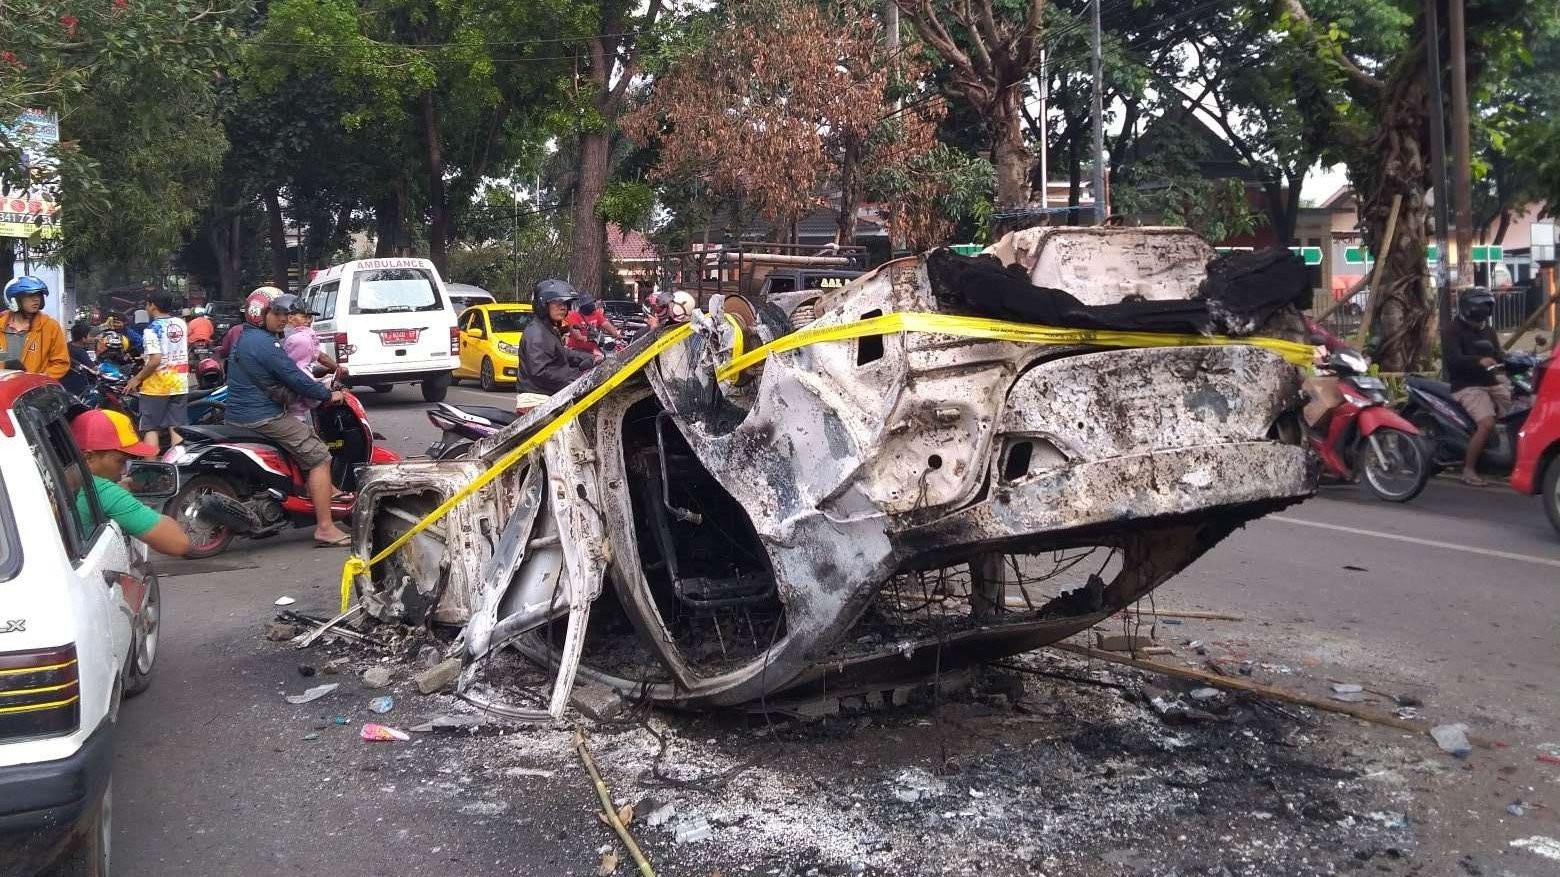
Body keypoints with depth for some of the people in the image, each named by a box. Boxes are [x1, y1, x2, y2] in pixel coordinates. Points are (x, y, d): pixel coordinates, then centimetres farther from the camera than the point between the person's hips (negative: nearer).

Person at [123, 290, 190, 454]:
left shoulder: (152, 329, -13)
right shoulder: (181, 324, 5)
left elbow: (155, 360, -21)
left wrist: (137, 378, -10)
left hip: (157, 385, -6)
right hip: (180, 384, 6)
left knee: (150, 428, 2)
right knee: (177, 428, 6)